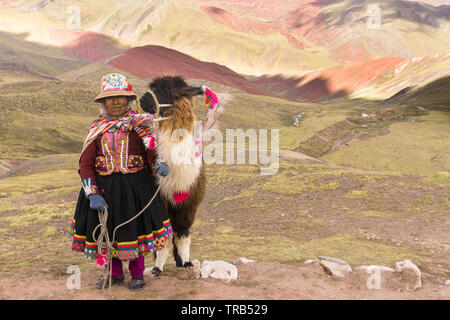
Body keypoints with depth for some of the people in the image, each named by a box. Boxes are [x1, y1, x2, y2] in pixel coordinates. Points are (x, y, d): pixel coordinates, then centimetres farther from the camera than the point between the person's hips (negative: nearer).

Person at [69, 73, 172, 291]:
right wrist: (92, 194, -16)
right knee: (108, 228, 12)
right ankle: (115, 273, 34)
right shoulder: (96, 128, -1)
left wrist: (160, 165, -28)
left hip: (135, 185, -2)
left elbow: (151, 153, -4)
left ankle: (137, 273, 29)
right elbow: (85, 165, -4)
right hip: (104, 186, 2)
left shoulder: (139, 124, -4)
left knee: (134, 226, 7)